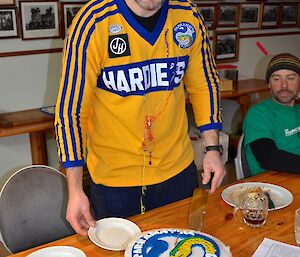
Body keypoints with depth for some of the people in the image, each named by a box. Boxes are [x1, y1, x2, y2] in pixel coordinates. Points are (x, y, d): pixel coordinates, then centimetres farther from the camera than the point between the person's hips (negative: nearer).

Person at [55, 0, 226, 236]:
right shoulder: (93, 22, -18)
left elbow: (205, 85, 6)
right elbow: (71, 108, -15)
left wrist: (213, 148, 0)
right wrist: (75, 190, -15)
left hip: (178, 170, 4)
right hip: (113, 176, -3)